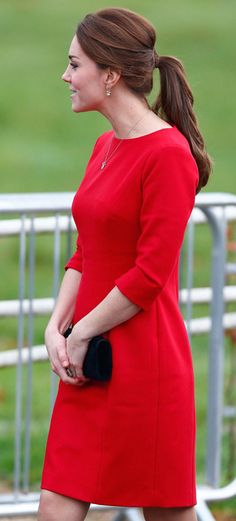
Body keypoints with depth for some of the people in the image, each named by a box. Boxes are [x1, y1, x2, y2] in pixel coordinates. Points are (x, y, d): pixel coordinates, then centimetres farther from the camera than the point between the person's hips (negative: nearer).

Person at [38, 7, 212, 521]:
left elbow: (149, 275, -16)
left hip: (143, 359, -8)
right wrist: (57, 325, 2)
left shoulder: (168, 153, -14)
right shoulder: (105, 147, 14)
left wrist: (82, 334, -10)